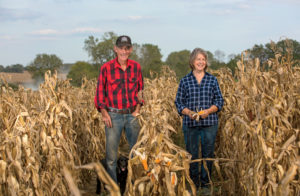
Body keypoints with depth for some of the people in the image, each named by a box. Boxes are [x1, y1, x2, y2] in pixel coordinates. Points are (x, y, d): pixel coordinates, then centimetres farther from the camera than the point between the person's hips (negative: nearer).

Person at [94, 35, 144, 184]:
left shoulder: (136, 67, 4)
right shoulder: (106, 68, -5)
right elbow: (100, 92, -1)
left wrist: (138, 108, 3)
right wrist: (104, 113, -8)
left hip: (132, 114, 3)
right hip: (113, 115, -3)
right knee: (111, 153, 3)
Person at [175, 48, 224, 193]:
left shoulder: (212, 80, 6)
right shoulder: (185, 81, 4)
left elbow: (219, 101, 5)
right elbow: (179, 102, 4)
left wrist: (208, 111, -13)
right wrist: (189, 112, -13)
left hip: (209, 122, 1)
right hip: (190, 123, 0)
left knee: (208, 152, 6)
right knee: (191, 153, 5)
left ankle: (205, 181, 21)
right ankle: (193, 181, 20)